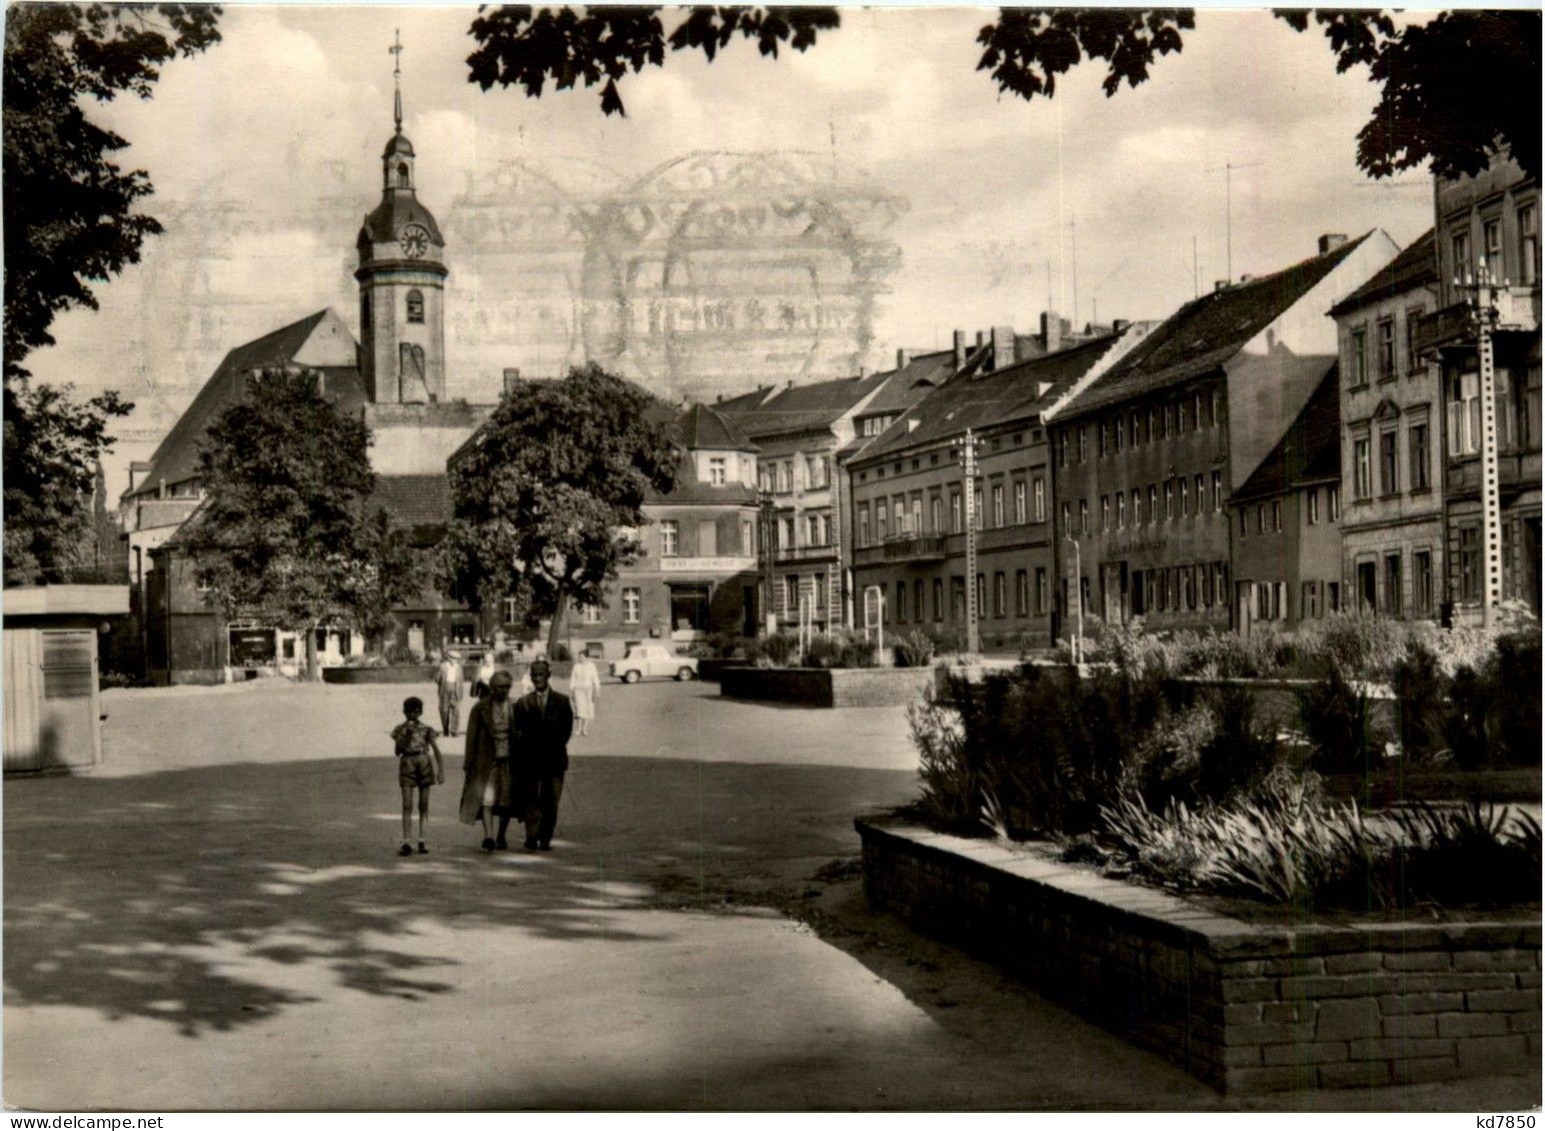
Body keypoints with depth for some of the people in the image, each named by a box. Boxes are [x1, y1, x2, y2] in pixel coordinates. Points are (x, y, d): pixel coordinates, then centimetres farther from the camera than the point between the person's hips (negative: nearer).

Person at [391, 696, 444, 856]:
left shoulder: (426, 729, 6)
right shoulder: (400, 729, 7)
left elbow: (436, 749, 1)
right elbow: (398, 751, -2)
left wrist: (441, 770, -7)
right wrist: (405, 735, -13)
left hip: (424, 764, 1)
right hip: (407, 764, -1)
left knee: (424, 806, 2)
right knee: (407, 806, -6)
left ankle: (423, 841, 5)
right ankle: (406, 842, -7)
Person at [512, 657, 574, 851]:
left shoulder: (562, 701, 7)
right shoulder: (523, 703, 8)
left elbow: (567, 730, 2)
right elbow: (519, 733, 4)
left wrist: (553, 748, -7)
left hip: (554, 760, 0)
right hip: (530, 760, 0)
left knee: (551, 802, -2)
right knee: (531, 799, -4)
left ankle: (545, 840, 3)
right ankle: (531, 837, -2)